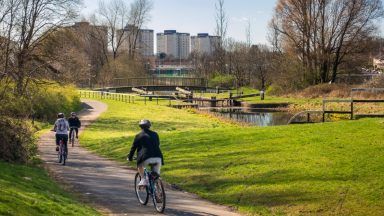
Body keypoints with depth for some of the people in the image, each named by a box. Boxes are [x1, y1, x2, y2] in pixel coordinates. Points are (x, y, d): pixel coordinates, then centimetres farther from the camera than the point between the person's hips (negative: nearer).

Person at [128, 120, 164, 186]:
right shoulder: (155, 134, 19)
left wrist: (130, 157, 28)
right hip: (157, 158, 2)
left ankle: (143, 180, 9)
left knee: (140, 166, 26)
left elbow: (133, 148, 15)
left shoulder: (139, 136, 10)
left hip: (146, 158, -2)